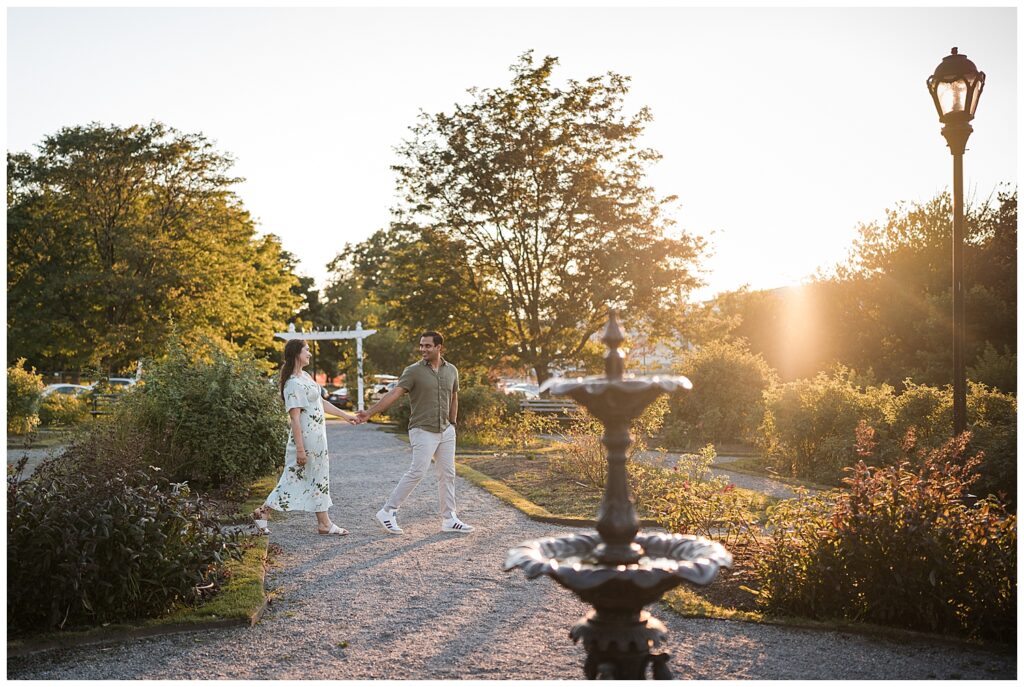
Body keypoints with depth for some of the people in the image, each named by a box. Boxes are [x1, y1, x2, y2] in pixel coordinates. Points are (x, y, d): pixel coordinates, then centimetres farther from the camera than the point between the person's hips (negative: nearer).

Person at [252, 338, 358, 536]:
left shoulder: (304, 376, 12)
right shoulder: (293, 384, -18)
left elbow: (321, 402, 20)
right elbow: (294, 417, -21)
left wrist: (345, 415, 22)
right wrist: (300, 449, -23)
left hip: (316, 437, 10)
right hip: (306, 439, -10)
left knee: (319, 478, 10)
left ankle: (324, 523, 15)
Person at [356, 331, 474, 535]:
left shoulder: (451, 370, 6)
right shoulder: (414, 371, -9)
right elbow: (394, 393, -16)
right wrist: (370, 412, -26)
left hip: (446, 432, 5)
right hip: (423, 431, -5)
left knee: (447, 474, 7)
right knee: (417, 472, -12)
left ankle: (449, 520, 14)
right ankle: (388, 512, -1)